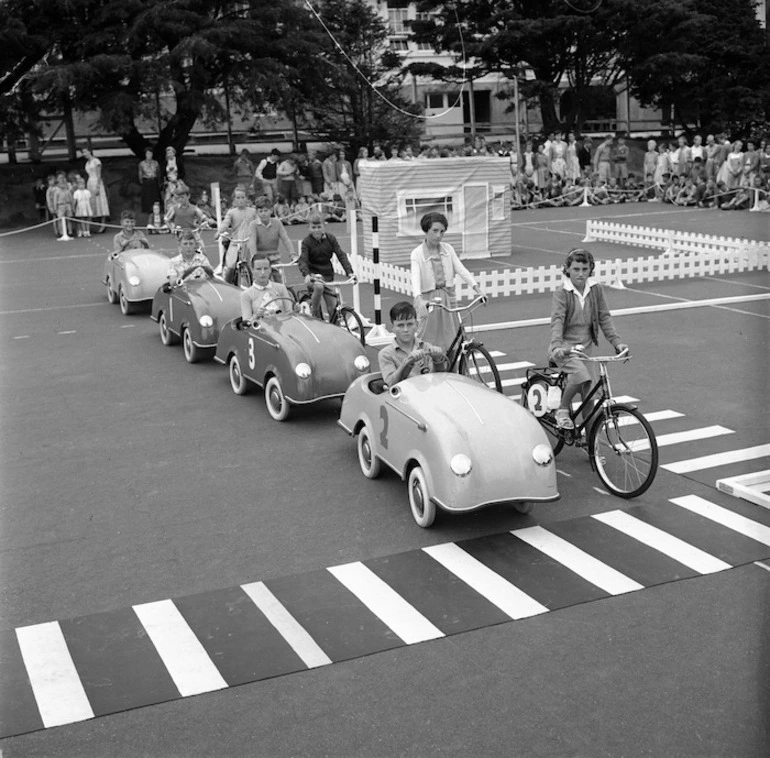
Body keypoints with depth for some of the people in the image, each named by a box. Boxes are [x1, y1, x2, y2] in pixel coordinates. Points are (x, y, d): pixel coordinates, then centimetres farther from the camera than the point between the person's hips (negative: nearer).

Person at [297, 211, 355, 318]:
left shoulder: (330, 239, 0)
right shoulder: (307, 242, -8)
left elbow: (341, 255, -3)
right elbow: (302, 260, -17)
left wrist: (349, 272, -16)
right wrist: (306, 274, -37)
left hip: (328, 274, 3)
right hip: (313, 274, -3)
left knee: (332, 307, -3)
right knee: (319, 286, -37)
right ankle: (314, 315, -17)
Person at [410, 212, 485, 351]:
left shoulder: (448, 249, 7)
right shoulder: (417, 253, -7)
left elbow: (461, 269, -3)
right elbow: (415, 278, -21)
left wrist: (477, 289, -18)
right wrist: (419, 299, -40)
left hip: (447, 298, 4)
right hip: (428, 300, -4)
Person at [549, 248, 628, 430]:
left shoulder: (596, 289, 2)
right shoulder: (562, 293, -10)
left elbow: (604, 317, 3)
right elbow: (557, 321, -21)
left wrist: (616, 342, -10)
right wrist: (557, 346, -38)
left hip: (585, 347, 5)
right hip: (566, 347, -5)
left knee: (588, 394, 4)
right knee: (581, 374, -31)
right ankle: (562, 410, -8)